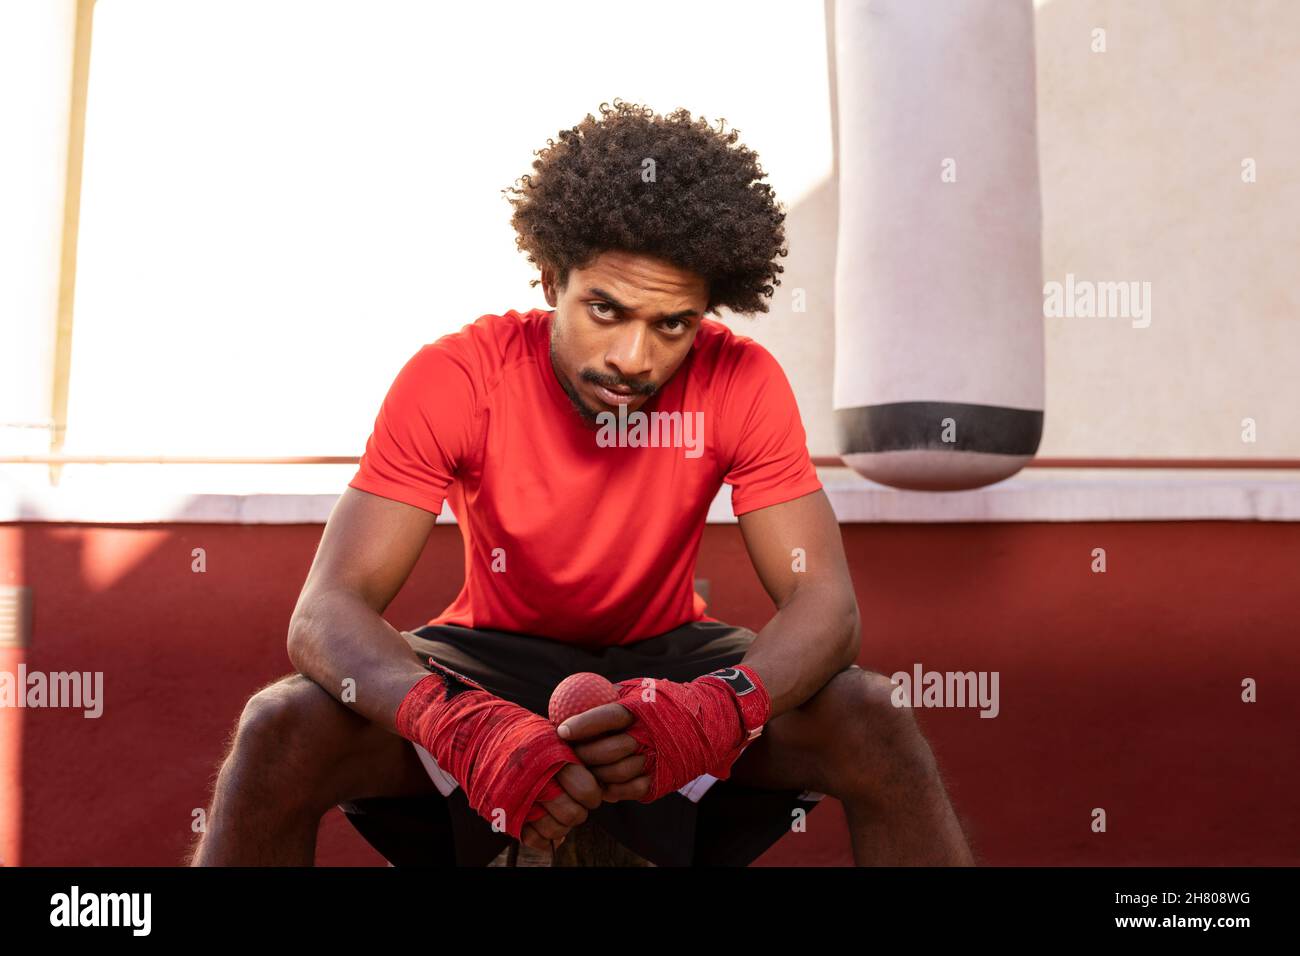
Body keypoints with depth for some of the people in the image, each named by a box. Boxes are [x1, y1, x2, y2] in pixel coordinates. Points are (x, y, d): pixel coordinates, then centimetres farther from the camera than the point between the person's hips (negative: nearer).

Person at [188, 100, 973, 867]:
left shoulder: (743, 384, -19)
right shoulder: (453, 380, -22)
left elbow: (826, 600, -23)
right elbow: (327, 610, -28)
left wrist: (720, 708, -46)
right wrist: (460, 723, -49)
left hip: (666, 659, 1)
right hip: (494, 658, 0)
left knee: (872, 721, -25)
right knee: (280, 730, -27)